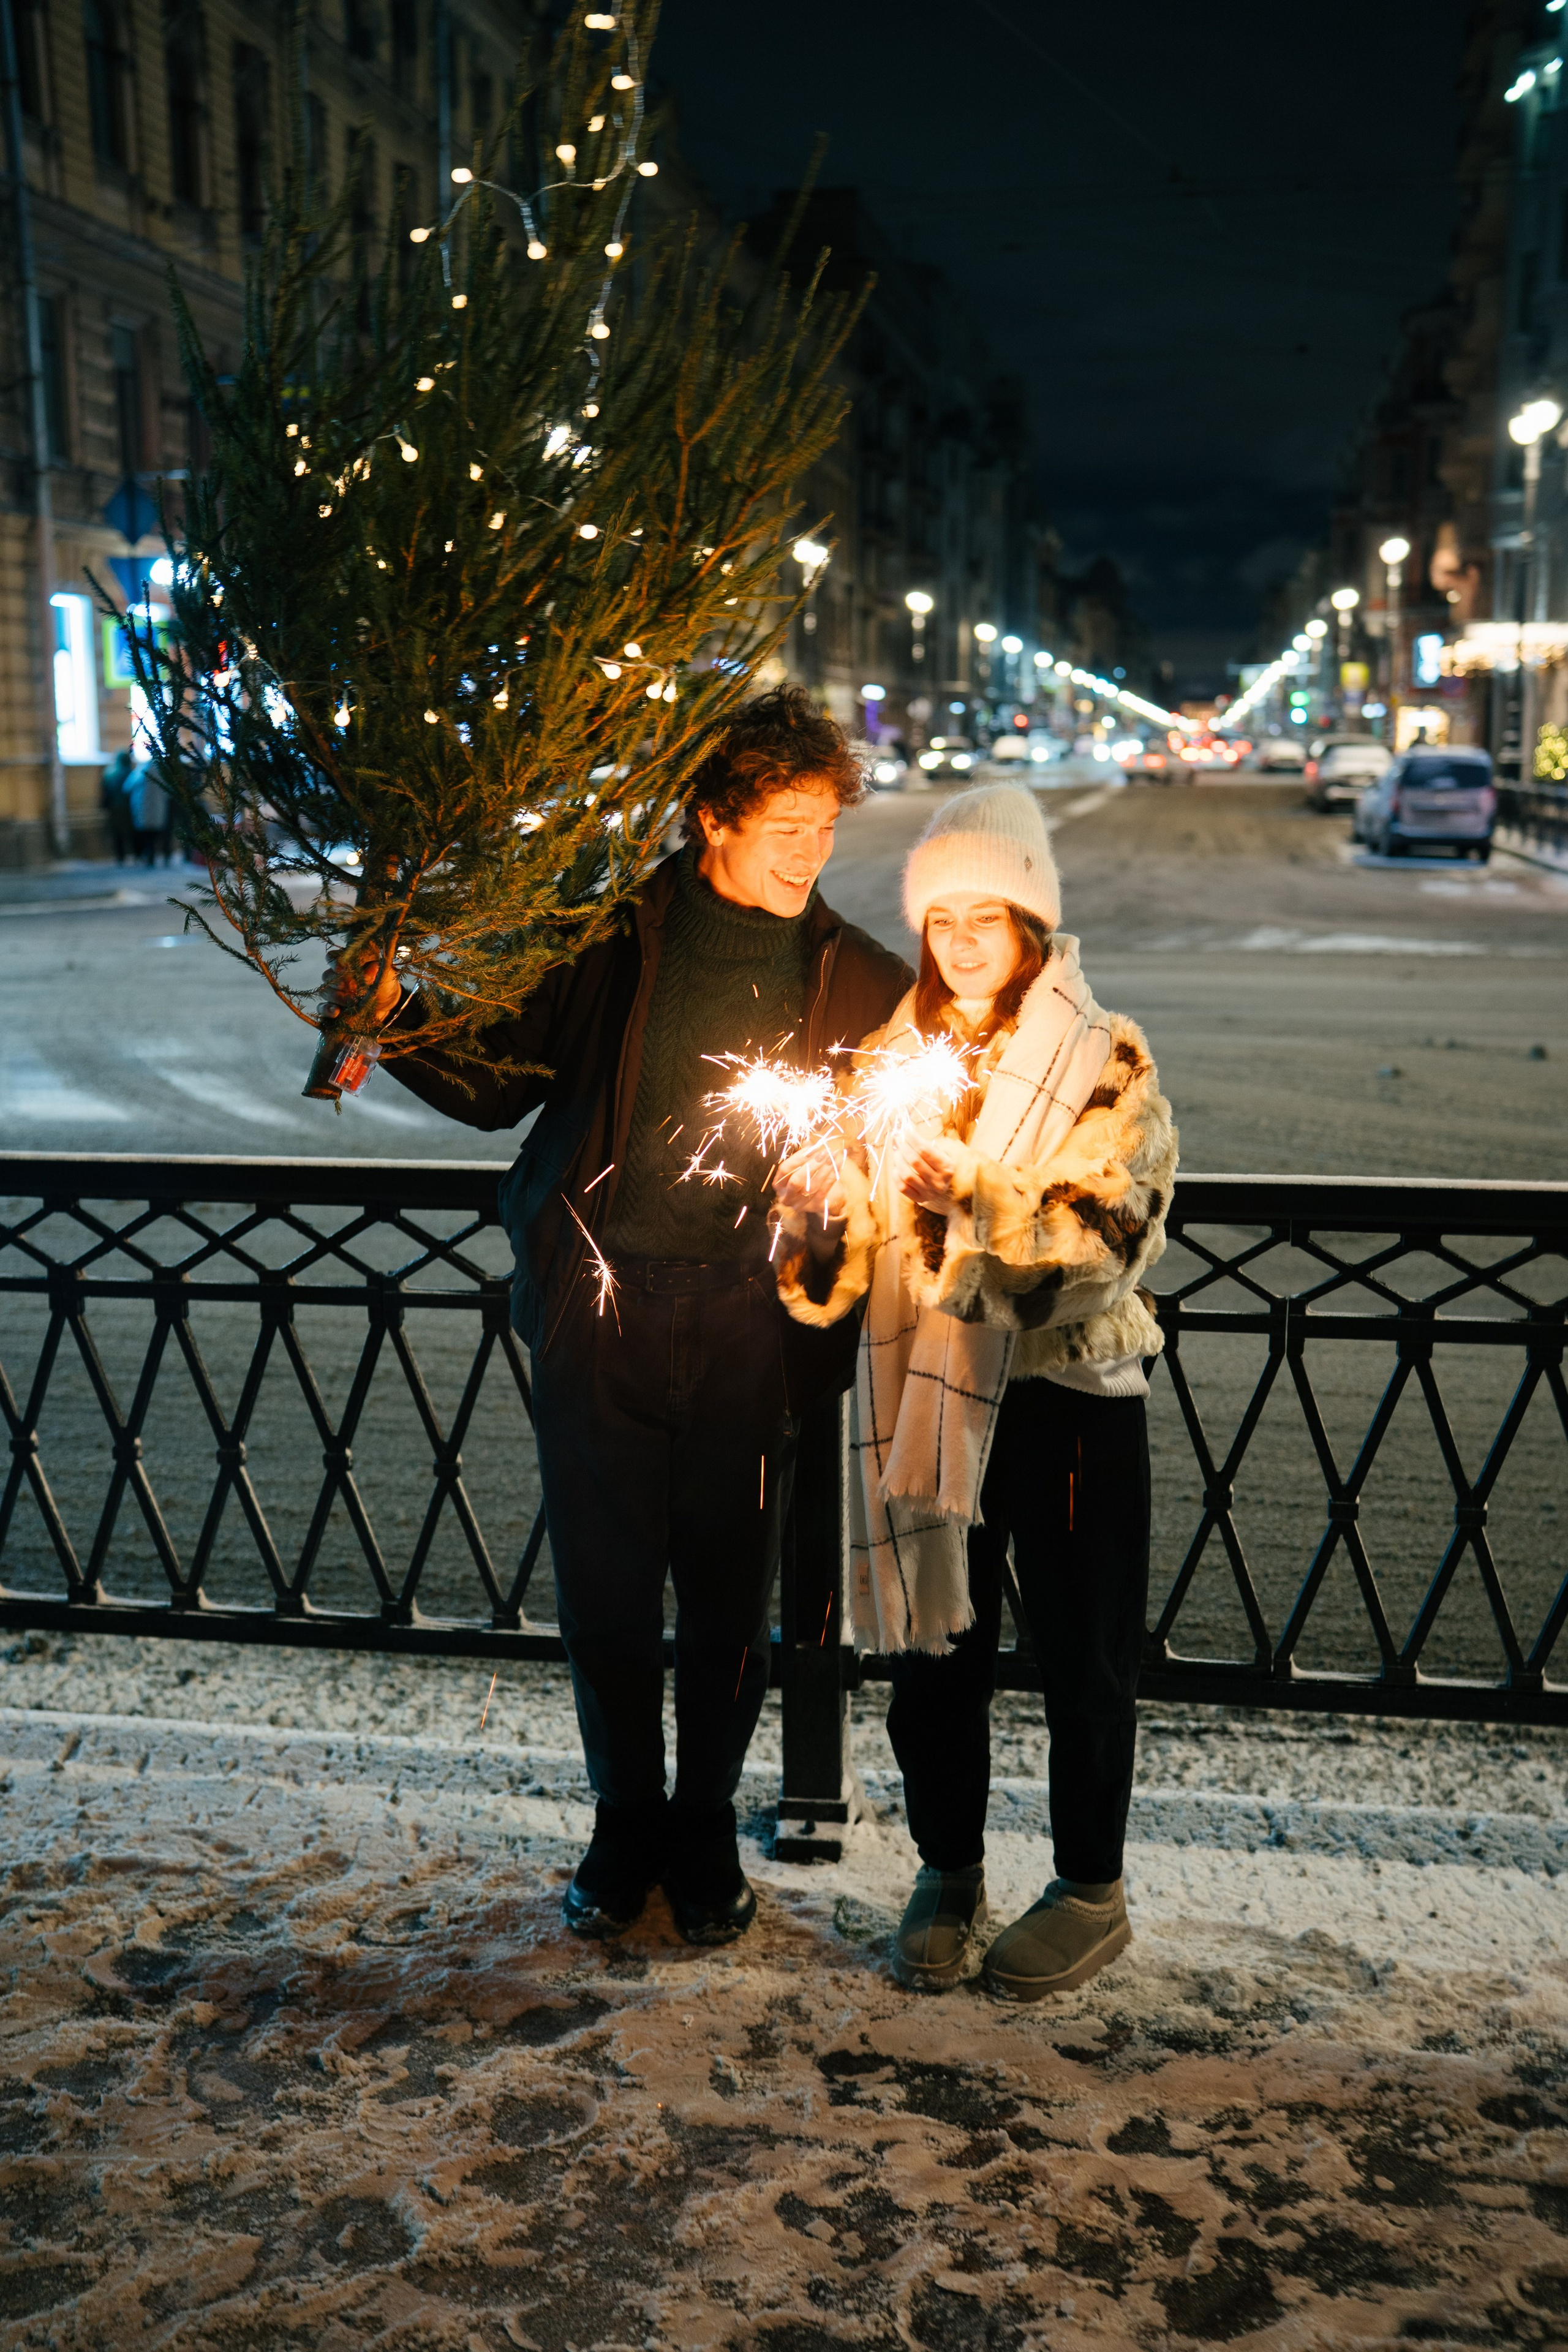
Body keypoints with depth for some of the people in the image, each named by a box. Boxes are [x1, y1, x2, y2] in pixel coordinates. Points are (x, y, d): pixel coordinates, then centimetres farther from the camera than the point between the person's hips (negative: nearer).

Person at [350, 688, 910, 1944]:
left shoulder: (863, 981, 6)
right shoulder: (616, 939, 2)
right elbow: (499, 1083, 6)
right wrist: (397, 1023, -10)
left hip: (747, 1330, 1)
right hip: (599, 1315, 0)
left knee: (729, 1597, 9)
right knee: (605, 1592, 8)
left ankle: (705, 1829, 31)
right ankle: (625, 1820, 31)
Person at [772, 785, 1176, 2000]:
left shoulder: (1107, 1064, -4)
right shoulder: (889, 1056, 7)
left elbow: (1102, 1240, -18)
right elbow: (842, 1266, 6)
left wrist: (972, 1192, -31)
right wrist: (817, 1213, -17)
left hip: (1069, 1397, -3)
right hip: (924, 1390, 3)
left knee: (1082, 1655, 9)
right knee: (934, 1646, 12)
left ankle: (1091, 1889, 29)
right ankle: (949, 1871, 33)